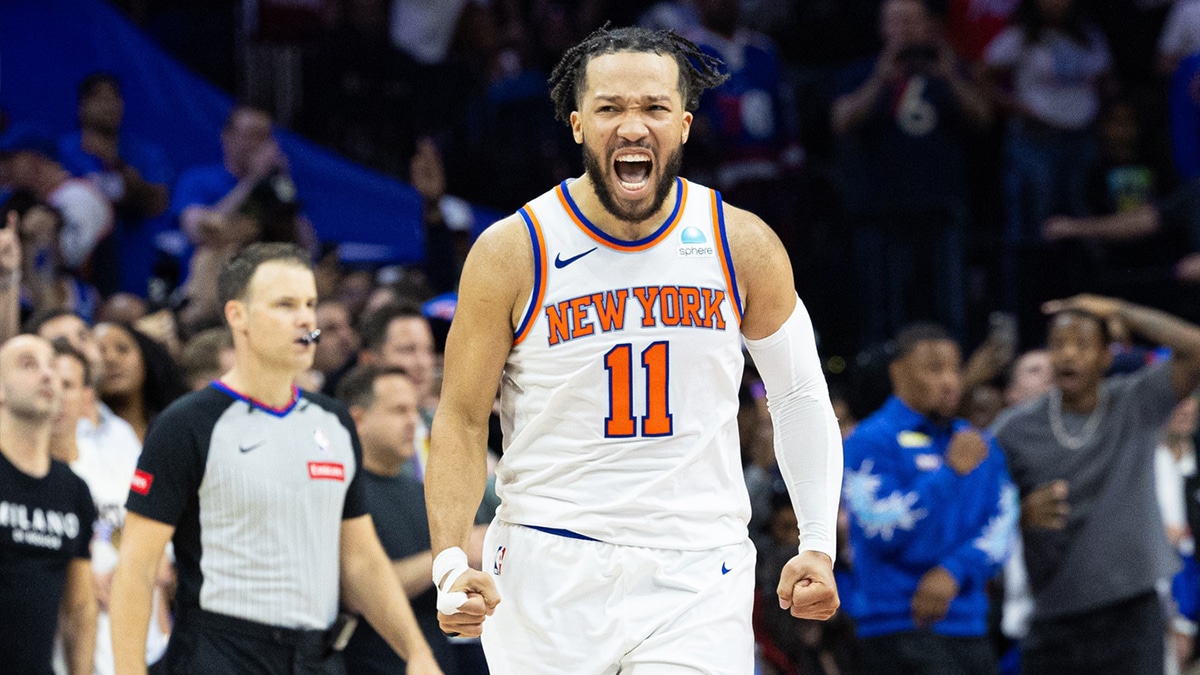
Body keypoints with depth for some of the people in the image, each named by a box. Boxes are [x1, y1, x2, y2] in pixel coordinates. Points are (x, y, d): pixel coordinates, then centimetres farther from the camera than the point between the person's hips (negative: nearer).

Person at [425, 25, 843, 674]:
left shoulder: (744, 247, 0)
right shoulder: (512, 252, -4)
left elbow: (800, 397, 13)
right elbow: (462, 421, 0)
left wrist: (818, 545, 5)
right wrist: (450, 564, -13)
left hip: (697, 577, 0)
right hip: (549, 571, 0)